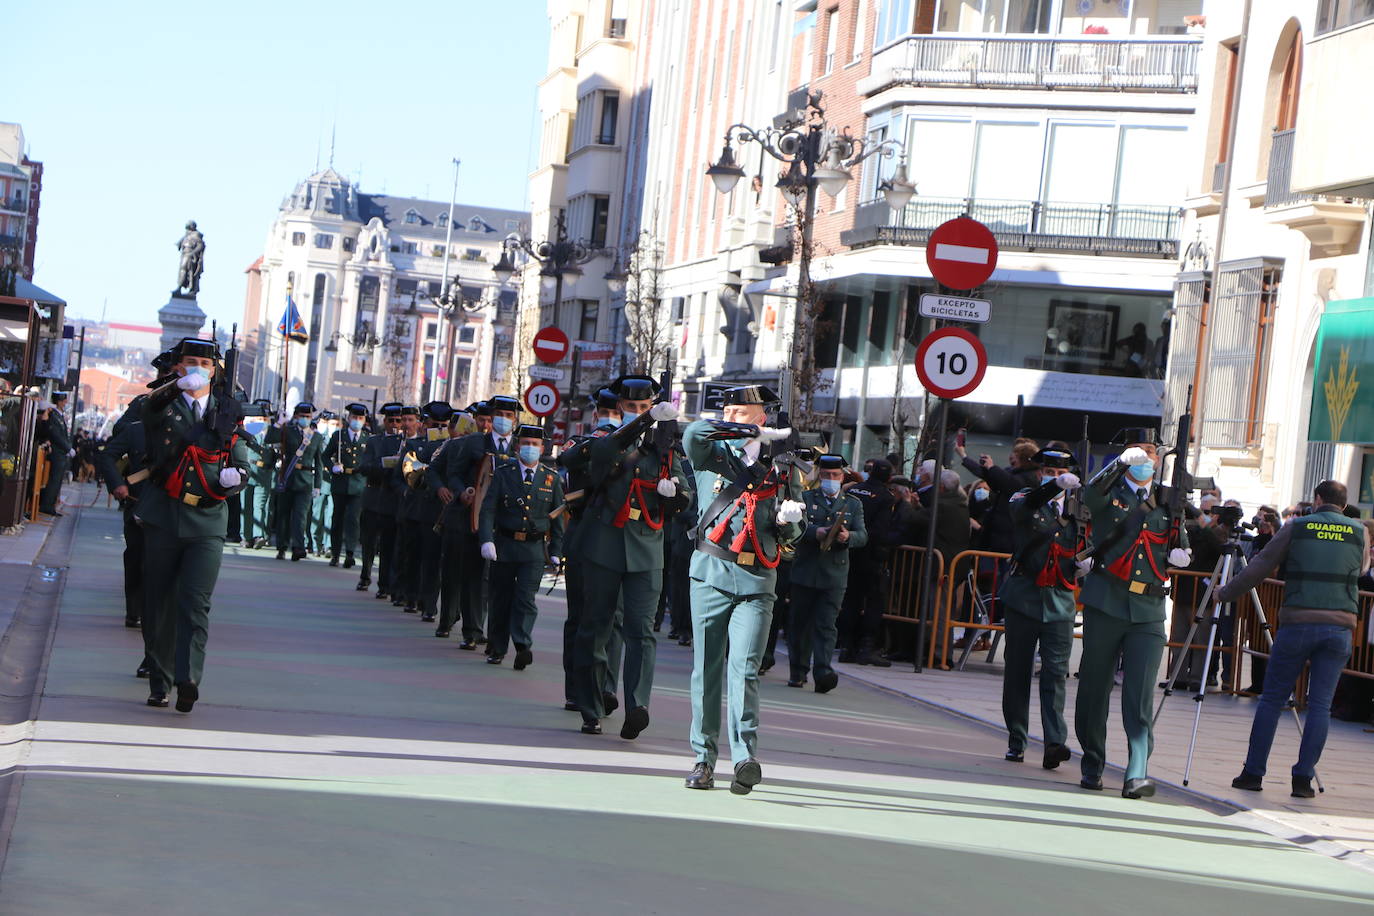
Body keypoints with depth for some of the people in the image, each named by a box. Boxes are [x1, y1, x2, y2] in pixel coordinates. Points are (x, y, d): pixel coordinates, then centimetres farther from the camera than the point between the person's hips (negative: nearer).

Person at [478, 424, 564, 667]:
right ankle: (497, 649, 19)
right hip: (504, 546, 1)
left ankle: (523, 647, -19)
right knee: (501, 599, 7)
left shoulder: (552, 479, 6)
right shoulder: (503, 473, 2)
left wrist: (556, 552, 4)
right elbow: (488, 510, -3)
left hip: (534, 549, 0)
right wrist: (486, 540, -16)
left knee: (526, 598, -13)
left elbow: (558, 518, 9)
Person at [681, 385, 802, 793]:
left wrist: (790, 519, -5)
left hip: (757, 581, 0)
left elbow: (790, 533, 20)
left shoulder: (778, 470, 14)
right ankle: (704, 759, 8)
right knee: (706, 668, 1)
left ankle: (745, 756, -21)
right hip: (712, 574, 0)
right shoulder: (712, 456, 9)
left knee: (744, 668, -12)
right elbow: (694, 433, -15)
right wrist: (758, 434, -13)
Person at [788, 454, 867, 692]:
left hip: (835, 574, 0)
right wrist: (816, 532, -25)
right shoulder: (805, 498, 9)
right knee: (800, 622, 6)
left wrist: (848, 536, -20)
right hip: (804, 572, 0)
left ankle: (823, 673, -17)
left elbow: (863, 535, 2)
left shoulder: (853, 504, 14)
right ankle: (798, 671, 18)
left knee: (826, 624, -9)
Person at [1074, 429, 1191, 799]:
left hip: (1149, 610, 1)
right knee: (1094, 687, 6)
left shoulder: (1168, 500, 13)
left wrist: (1180, 553, -2)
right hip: (1106, 602, -1)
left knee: (1140, 695, -10)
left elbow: (1181, 551, 21)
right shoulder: (1112, 492, 5)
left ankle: (1137, 774, -16)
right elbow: (1091, 495, -20)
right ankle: (1092, 766, 20)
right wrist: (1122, 462, -32)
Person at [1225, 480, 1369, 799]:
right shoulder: (1360, 533, 9)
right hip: (1340, 627, 1)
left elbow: (1260, 567, 5)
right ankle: (1304, 778, 0)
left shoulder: (1296, 527, 3)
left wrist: (1225, 592, 16)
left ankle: (1253, 773, 6)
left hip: (1297, 622, -1)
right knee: (1320, 704, 4)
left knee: (1272, 699, 6)